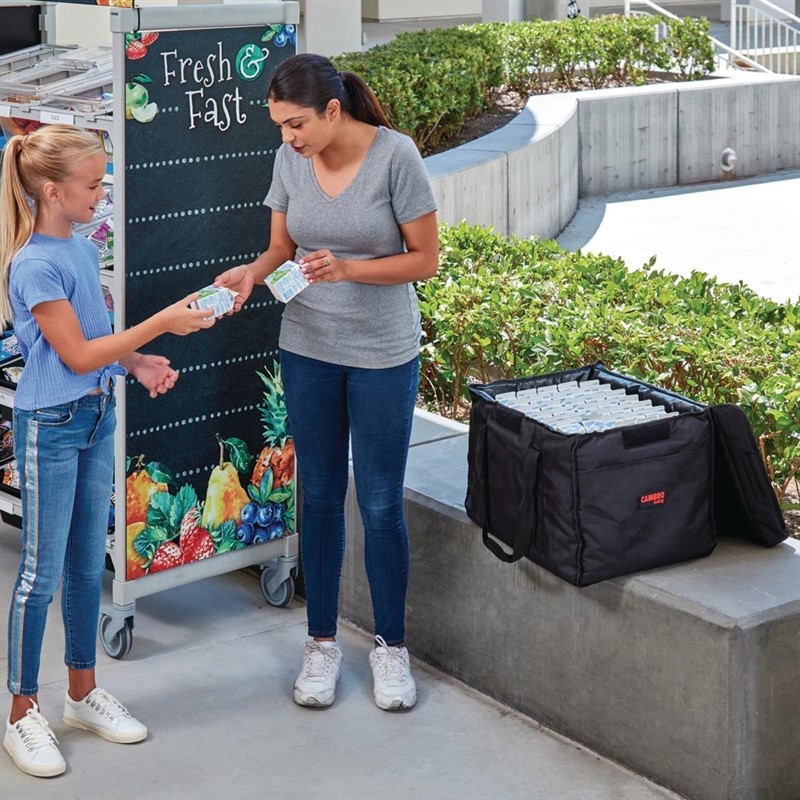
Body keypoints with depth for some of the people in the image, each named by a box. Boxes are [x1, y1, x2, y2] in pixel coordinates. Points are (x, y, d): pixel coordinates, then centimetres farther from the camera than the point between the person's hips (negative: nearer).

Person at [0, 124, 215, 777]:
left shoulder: (84, 251, 6)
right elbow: (77, 354, -19)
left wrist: (138, 363, -3)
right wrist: (162, 323, -18)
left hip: (96, 418, 8)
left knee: (89, 563, 15)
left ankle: (83, 692, 29)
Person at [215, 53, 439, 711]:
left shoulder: (395, 155, -17)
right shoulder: (291, 159, -4)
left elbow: (426, 260, -12)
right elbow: (282, 247, 7)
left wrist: (349, 269, -26)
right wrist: (253, 273, -15)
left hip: (383, 355, -4)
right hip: (309, 348, 4)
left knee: (381, 505, 4)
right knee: (319, 497, 12)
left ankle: (391, 645, 22)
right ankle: (323, 642, 25)